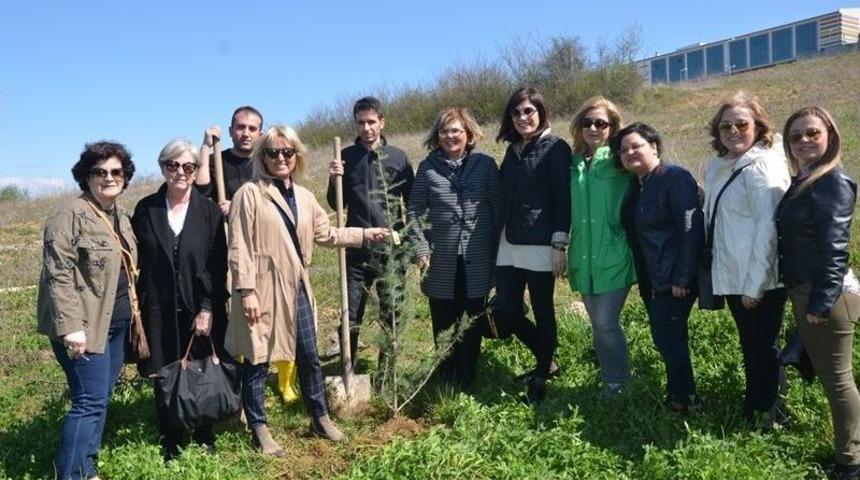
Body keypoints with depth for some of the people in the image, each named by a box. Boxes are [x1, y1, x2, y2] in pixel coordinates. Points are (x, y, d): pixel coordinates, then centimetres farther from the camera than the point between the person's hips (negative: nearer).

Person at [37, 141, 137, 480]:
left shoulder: (120, 218, 13)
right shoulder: (70, 216, -13)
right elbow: (58, 275, -18)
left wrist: (132, 316, 17)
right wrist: (69, 326, -24)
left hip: (116, 324, 8)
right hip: (85, 325, -8)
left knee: (99, 398, 14)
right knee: (90, 402, -7)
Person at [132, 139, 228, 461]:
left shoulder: (209, 211, -1)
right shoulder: (146, 209, 2)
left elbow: (218, 266, -4)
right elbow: (136, 263, 4)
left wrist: (208, 309, -10)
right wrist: (136, 307, 1)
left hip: (199, 310, -1)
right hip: (158, 311, 1)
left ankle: (205, 440, 26)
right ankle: (170, 444, 23)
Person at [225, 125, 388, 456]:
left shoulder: (304, 197, 11)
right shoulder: (250, 193, -9)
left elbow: (325, 234, 20)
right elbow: (239, 248, -12)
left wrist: (365, 234, 18)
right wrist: (246, 290, -16)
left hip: (296, 288, 6)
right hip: (263, 290, -6)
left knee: (309, 357, 15)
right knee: (257, 362, 6)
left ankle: (320, 419, 33)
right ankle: (259, 430, 22)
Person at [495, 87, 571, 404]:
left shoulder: (556, 148, -4)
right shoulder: (513, 149, 15)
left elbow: (563, 198, -10)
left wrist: (559, 244, -16)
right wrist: (497, 237, 16)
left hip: (540, 245, -7)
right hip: (509, 244, 7)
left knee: (543, 312, 4)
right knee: (507, 311, 5)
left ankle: (541, 377, 20)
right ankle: (546, 360, 28)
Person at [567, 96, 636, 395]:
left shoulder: (618, 161, -3)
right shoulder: (574, 163, 9)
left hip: (612, 257, -5)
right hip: (583, 258, 5)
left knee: (606, 323, -6)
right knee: (598, 324, 14)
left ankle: (618, 383, 14)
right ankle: (609, 376, 30)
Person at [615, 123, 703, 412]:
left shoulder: (674, 178, -14)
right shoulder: (635, 187, 12)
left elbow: (690, 229, -20)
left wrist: (682, 278, -22)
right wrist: (643, 278, 12)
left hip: (674, 279, -8)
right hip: (650, 279, 8)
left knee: (669, 338, -2)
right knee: (665, 338, 15)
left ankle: (685, 399, 15)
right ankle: (677, 393, 29)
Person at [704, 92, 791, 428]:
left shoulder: (762, 167, -15)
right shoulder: (718, 166, 9)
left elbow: (768, 228, -20)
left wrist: (754, 284, -20)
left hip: (760, 282, -8)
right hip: (733, 276, 8)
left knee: (761, 347, 6)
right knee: (750, 345, 20)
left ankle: (763, 413, 23)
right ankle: (757, 404, 36)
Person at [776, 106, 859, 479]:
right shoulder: (802, 181, 13)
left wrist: (822, 302, -22)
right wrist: (805, 297, 16)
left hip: (826, 294, -10)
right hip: (803, 292, 10)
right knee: (823, 372, 18)